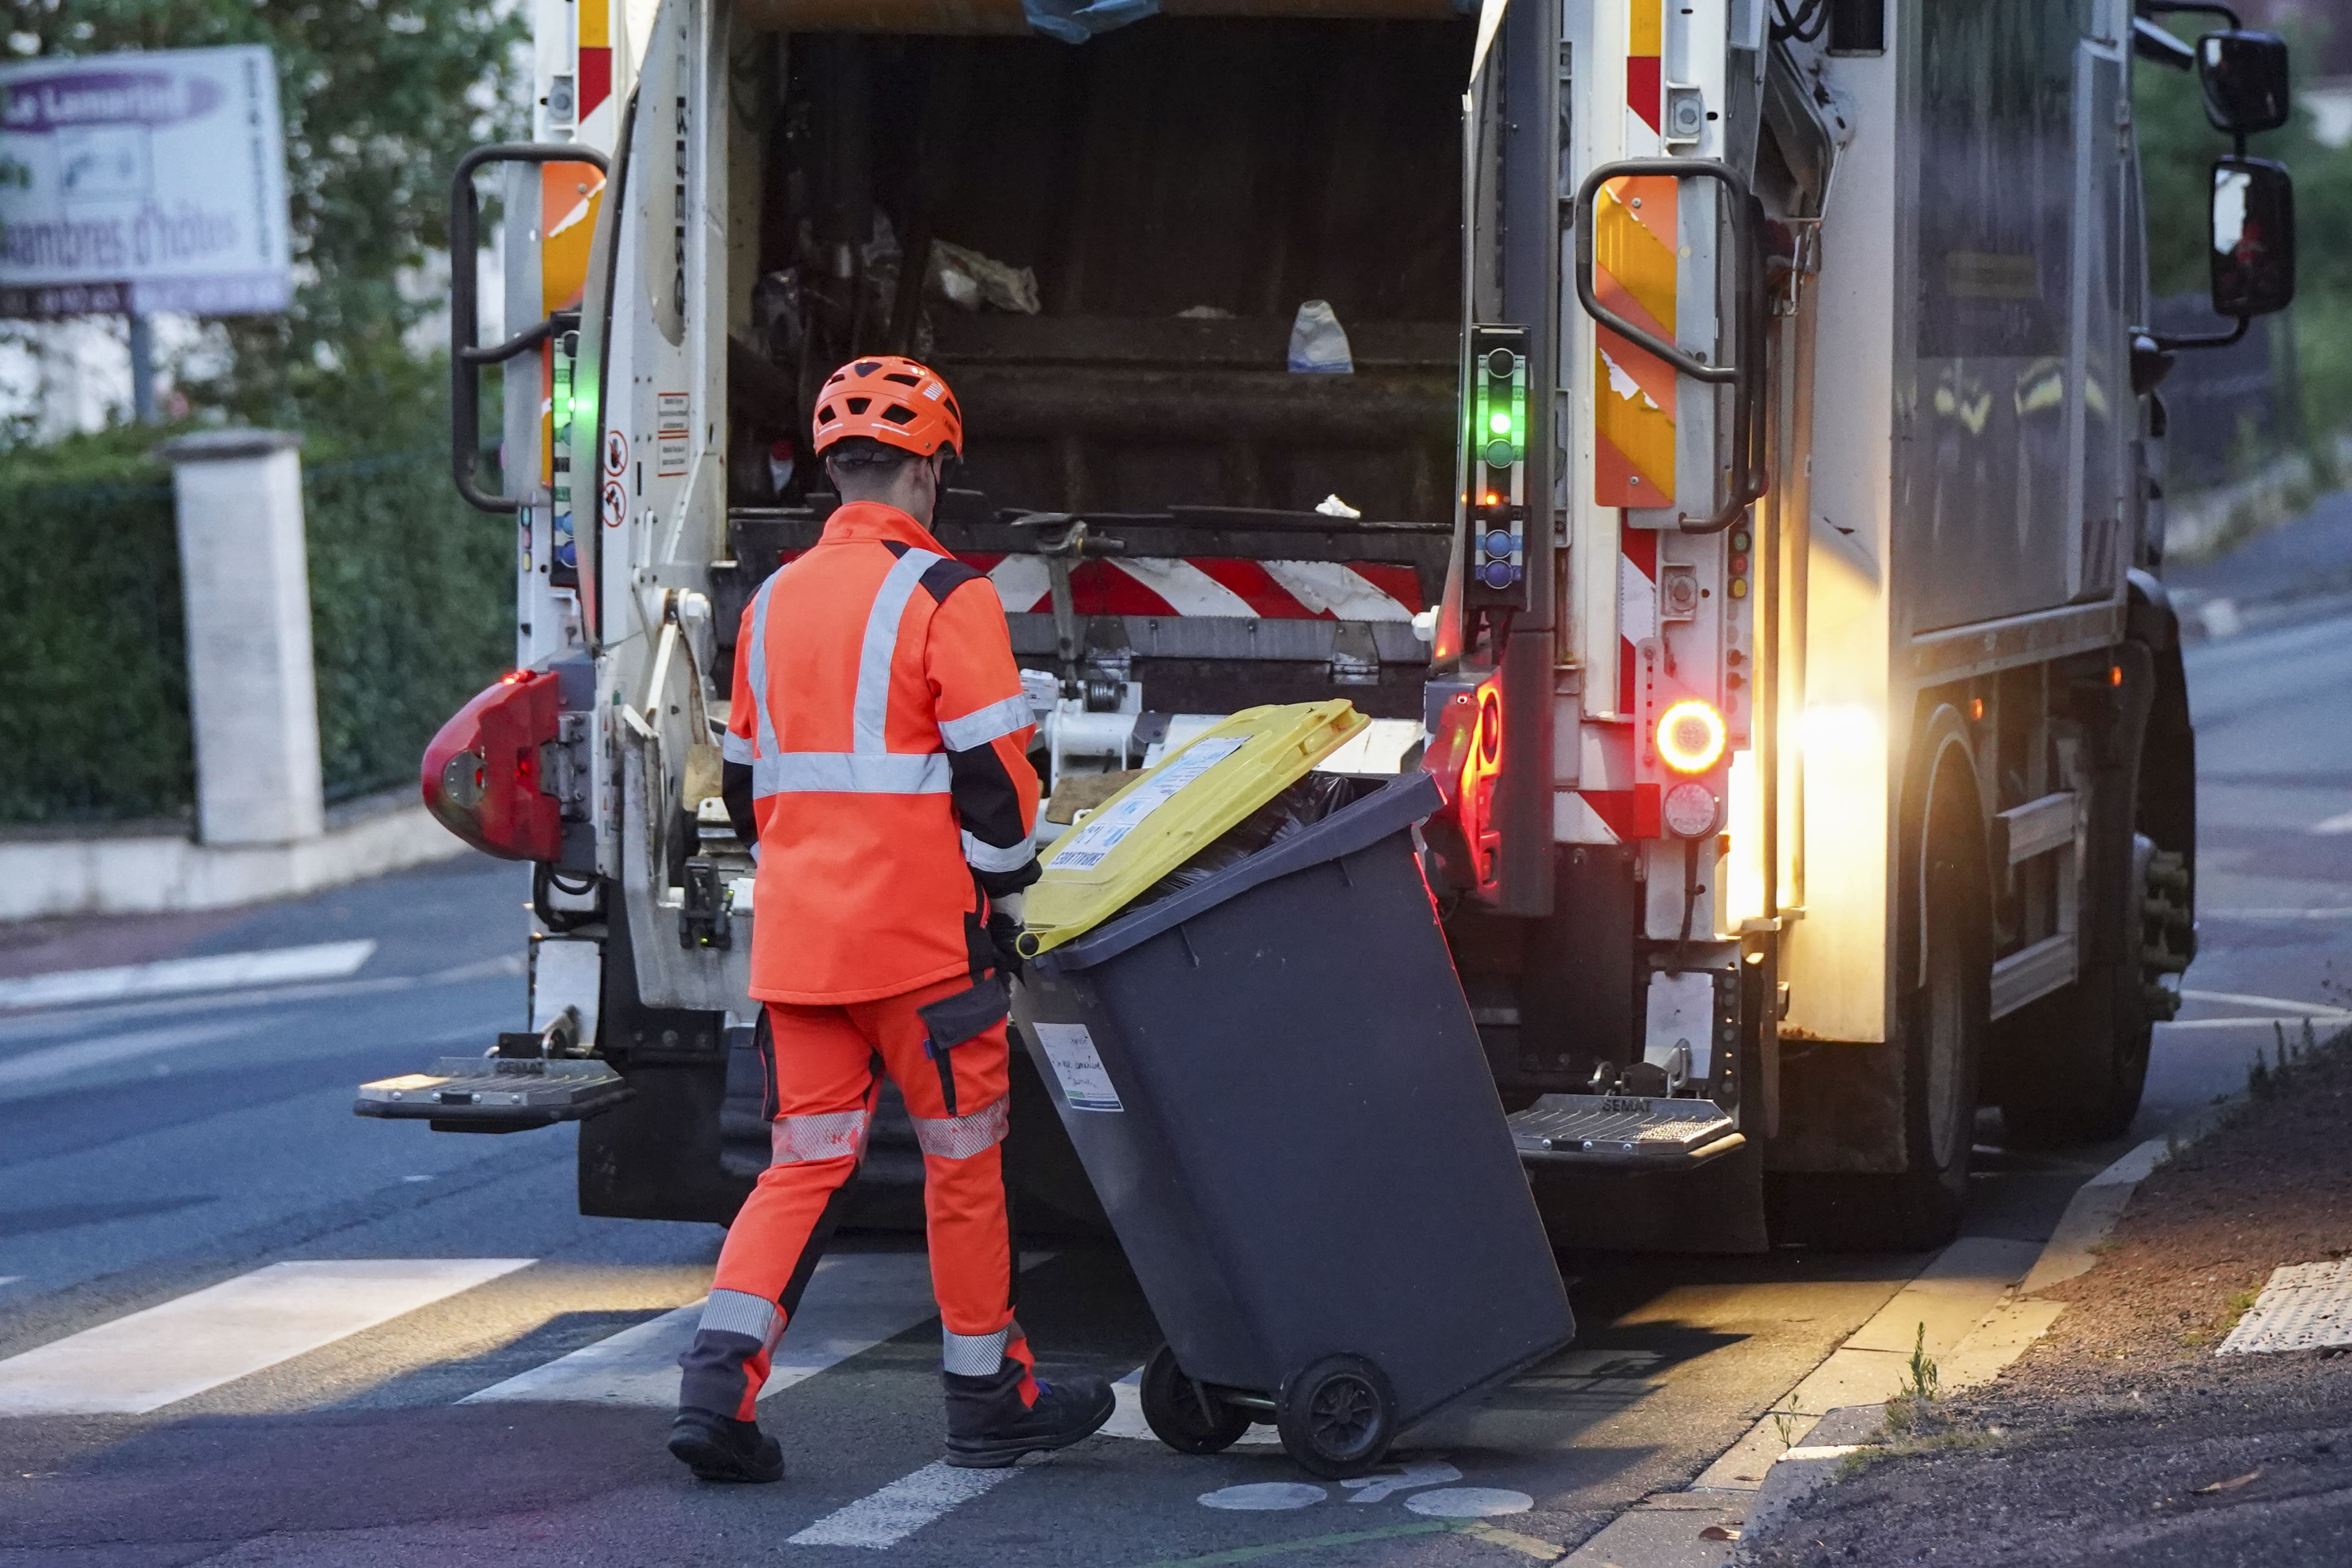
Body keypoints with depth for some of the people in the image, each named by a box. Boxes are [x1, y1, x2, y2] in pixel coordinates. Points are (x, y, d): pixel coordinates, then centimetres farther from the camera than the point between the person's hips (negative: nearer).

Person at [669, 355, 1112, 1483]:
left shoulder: (773, 604, 11)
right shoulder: (944, 597, -9)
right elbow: (993, 772, -12)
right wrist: (1005, 895, -1)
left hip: (796, 935, 5)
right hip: (922, 935, -5)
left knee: (806, 1161, 7)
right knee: (962, 1158, 8)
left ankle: (718, 1379, -9)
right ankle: (987, 1399, 17)